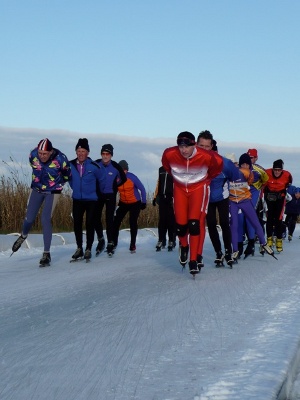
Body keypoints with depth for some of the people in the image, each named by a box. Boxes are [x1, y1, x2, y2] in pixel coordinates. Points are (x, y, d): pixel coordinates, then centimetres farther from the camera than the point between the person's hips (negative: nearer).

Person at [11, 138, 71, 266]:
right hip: (36, 189, 3)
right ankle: (23, 236, 39)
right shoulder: (33, 155, -17)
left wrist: (57, 184, 3)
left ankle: (46, 254, -6)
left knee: (45, 220, -13)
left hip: (52, 192, -3)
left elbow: (67, 175, -5)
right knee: (29, 218, 3)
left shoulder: (60, 159, -26)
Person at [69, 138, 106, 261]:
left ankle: (88, 250, 9)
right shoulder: (71, 165, -6)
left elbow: (102, 179, 1)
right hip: (77, 199, 3)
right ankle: (79, 249, 17)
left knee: (90, 224, -2)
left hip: (91, 200, -3)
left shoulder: (94, 166, -16)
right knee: (77, 224, 4)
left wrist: (99, 191, 15)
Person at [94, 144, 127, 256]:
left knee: (109, 219, -4)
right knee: (96, 218, 2)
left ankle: (110, 243, 5)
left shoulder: (115, 167, -14)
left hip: (110, 196, -2)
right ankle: (100, 240, 22)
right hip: (98, 195, 2)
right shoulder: (96, 164, -10)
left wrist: (114, 186, 1)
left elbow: (123, 179, 4)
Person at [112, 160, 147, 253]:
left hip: (135, 203, -3)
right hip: (123, 203, 3)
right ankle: (113, 243, 8)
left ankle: (133, 245, 7)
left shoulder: (132, 177, -21)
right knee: (116, 221, -5)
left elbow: (142, 189, -11)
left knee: (133, 223, -5)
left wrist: (144, 202, -9)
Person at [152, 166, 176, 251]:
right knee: (162, 220, 3)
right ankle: (161, 241, 6)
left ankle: (171, 241, 3)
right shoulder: (161, 169, 15)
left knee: (171, 220, -4)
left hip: (171, 198, -4)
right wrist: (155, 197, 15)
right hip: (162, 198, 4)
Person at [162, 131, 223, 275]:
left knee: (195, 223, -16)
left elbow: (218, 163, -3)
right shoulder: (169, 155, -21)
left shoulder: (206, 157, -27)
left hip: (199, 188, -2)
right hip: (180, 189, 2)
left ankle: (194, 260, -9)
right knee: (180, 224, -5)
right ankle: (184, 246, 30)